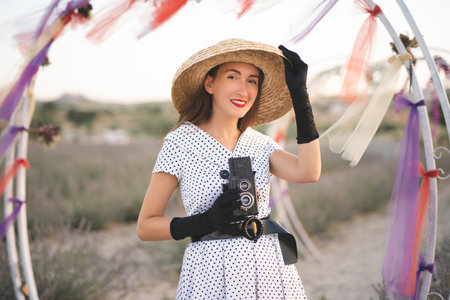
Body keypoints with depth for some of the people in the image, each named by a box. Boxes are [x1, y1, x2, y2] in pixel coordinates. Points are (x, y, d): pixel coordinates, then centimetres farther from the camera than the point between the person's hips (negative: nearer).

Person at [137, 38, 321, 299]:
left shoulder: (261, 144, 8)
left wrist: (300, 93, -8)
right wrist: (206, 221, -17)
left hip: (270, 268, 4)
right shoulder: (180, 143, -3)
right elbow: (145, 226, -2)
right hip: (213, 275, -3)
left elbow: (308, 172, -12)